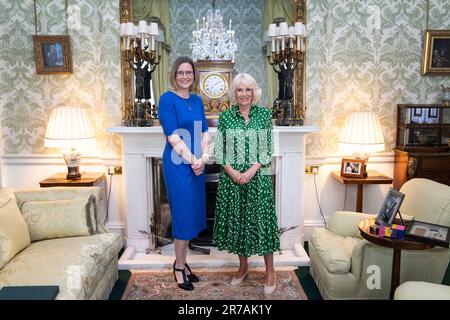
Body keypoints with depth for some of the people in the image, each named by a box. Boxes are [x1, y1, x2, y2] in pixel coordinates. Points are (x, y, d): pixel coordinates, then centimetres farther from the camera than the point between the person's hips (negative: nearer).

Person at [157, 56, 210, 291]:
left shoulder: (197, 100, 12)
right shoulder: (167, 99, -9)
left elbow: (205, 132, 7)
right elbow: (173, 136, -16)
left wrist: (203, 157, -8)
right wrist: (192, 160, -16)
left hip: (197, 163, 7)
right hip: (178, 164, -7)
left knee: (192, 213, 13)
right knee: (184, 214, 0)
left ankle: (181, 262, 29)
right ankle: (179, 267, 17)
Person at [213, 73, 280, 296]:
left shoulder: (264, 114, 1)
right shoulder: (225, 116, 3)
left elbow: (268, 149, -1)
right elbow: (218, 150, 2)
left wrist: (251, 171, -13)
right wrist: (232, 171, -12)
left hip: (257, 176, -1)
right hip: (231, 177, 2)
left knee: (261, 219, 1)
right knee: (236, 219, 10)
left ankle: (270, 272, 16)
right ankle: (243, 266, 29)